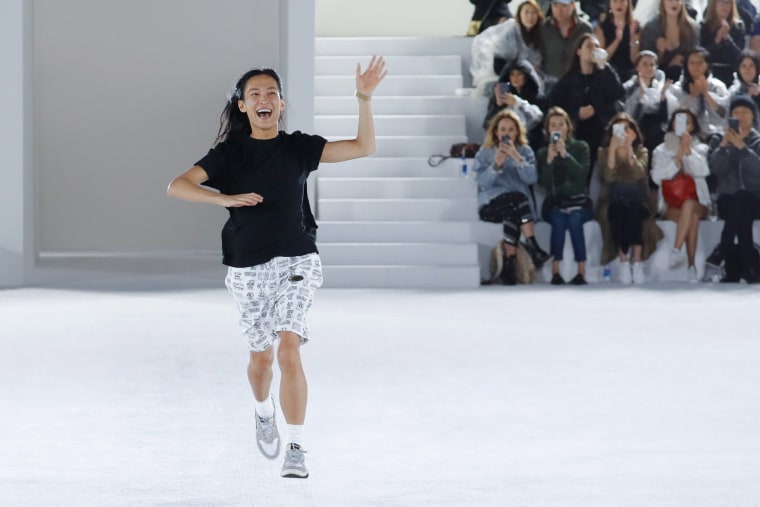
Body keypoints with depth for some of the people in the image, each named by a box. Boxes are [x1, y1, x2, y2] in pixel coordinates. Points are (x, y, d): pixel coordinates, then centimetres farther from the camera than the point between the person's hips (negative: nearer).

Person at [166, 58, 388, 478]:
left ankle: (295, 448, -20)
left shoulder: (297, 147, 3)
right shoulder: (230, 152, 2)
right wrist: (225, 199, -23)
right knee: (261, 355, 11)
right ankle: (263, 411, 45)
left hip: (296, 261, -1)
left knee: (289, 347, -19)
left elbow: (363, 147, -4)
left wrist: (364, 98, -16)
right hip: (248, 268, 1)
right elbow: (177, 186, -8)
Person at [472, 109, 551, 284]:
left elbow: (531, 178, -2)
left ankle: (509, 263, -37)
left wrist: (517, 158, -13)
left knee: (512, 215, -36)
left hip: (520, 204, 1)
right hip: (492, 204, -1)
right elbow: (483, 182, -3)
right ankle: (532, 245, -38)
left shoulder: (525, 151, 16)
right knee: (517, 200, -35)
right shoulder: (485, 153, 13)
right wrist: (496, 164, -18)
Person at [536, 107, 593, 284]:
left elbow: (582, 174, -7)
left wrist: (565, 155, -17)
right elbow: (543, 183, -1)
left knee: (574, 219, -33)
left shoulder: (580, 147, 9)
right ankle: (555, 271, -36)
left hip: (577, 200, 0)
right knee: (558, 220, -33)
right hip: (555, 202, 0)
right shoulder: (542, 153, 12)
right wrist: (549, 160, -15)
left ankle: (582, 271, -36)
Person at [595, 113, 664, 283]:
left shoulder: (641, 151, 10)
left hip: (637, 201, 0)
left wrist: (629, 147, -12)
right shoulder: (604, 152, 10)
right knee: (619, 210, -35)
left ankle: (638, 263, -34)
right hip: (613, 203, 0)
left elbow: (638, 174, -10)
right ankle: (624, 264, -31)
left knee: (633, 210, -36)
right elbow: (608, 176, -9)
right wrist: (613, 149, -12)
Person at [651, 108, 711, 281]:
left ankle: (676, 251, -48)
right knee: (692, 217, -34)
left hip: (696, 202, 0)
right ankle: (691, 266, -42)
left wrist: (688, 150, -16)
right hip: (670, 205, 0)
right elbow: (657, 177, -5)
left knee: (688, 206, -38)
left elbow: (703, 170, -8)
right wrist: (678, 157, -12)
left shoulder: (700, 148, 14)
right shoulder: (661, 151, 15)